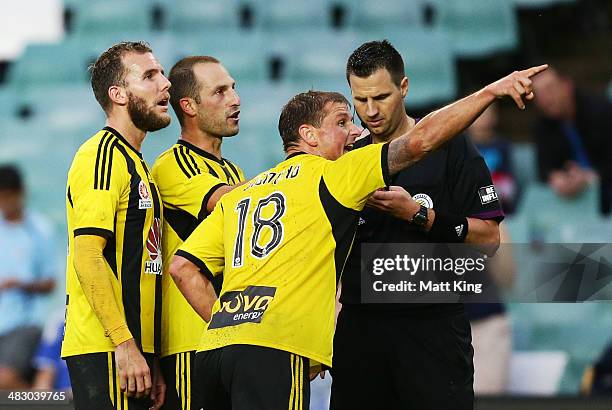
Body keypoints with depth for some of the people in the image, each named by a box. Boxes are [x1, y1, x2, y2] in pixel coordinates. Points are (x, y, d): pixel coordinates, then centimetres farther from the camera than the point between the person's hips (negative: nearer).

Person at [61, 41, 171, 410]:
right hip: (107, 352, -9)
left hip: (133, 351, 9)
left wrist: (151, 363, 18)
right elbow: (87, 258, -18)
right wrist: (124, 345, -21)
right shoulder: (103, 155, -8)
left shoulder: (135, 162, 22)